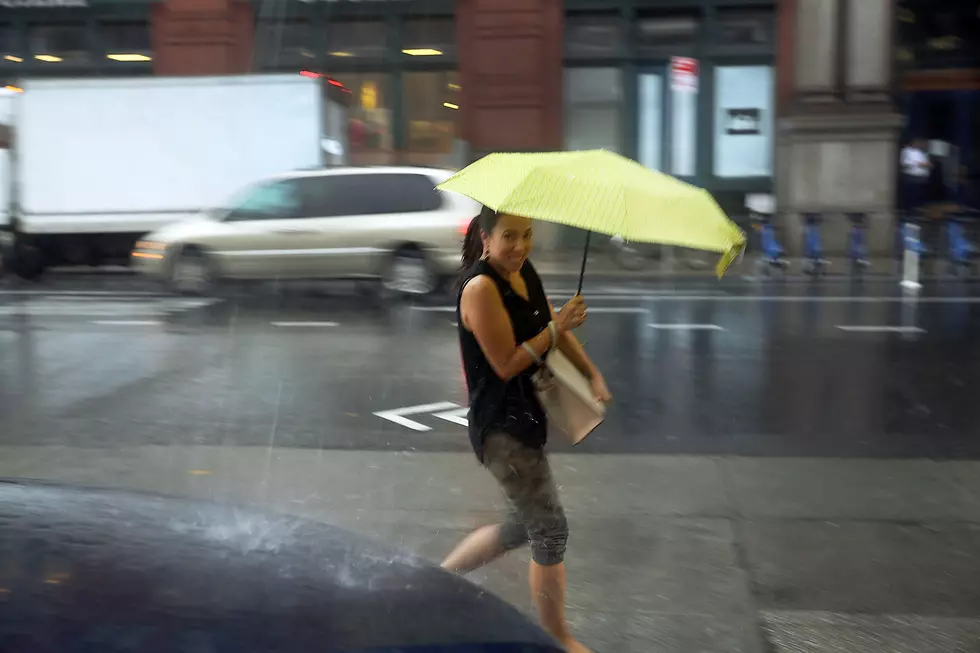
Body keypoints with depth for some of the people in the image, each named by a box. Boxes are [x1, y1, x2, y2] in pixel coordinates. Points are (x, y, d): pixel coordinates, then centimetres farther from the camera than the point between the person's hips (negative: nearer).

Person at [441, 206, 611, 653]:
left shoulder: (525, 272, 7)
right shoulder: (481, 288, -20)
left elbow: (555, 328, 15)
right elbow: (507, 364, -20)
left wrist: (593, 374, 4)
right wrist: (556, 328, -18)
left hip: (528, 419, 9)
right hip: (501, 428, -9)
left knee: (525, 527, 20)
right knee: (551, 531, -2)